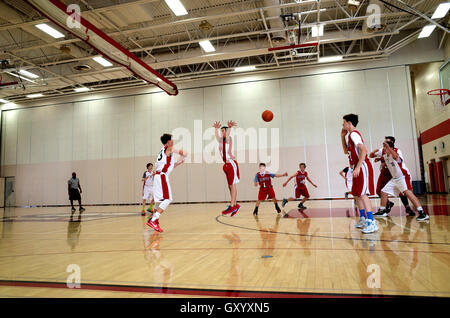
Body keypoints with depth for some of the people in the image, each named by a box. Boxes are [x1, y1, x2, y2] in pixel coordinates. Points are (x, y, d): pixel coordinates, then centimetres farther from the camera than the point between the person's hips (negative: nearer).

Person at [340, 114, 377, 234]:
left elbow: (363, 150, -22)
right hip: (357, 168, 10)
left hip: (362, 167, -10)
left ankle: (371, 222, -13)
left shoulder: (354, 134, -12)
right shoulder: (350, 135, 18)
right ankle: (363, 219, 23)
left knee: (362, 194, -14)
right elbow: (346, 151, 28)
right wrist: (342, 136, 19)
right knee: (356, 194, 15)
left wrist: (357, 167, -27)